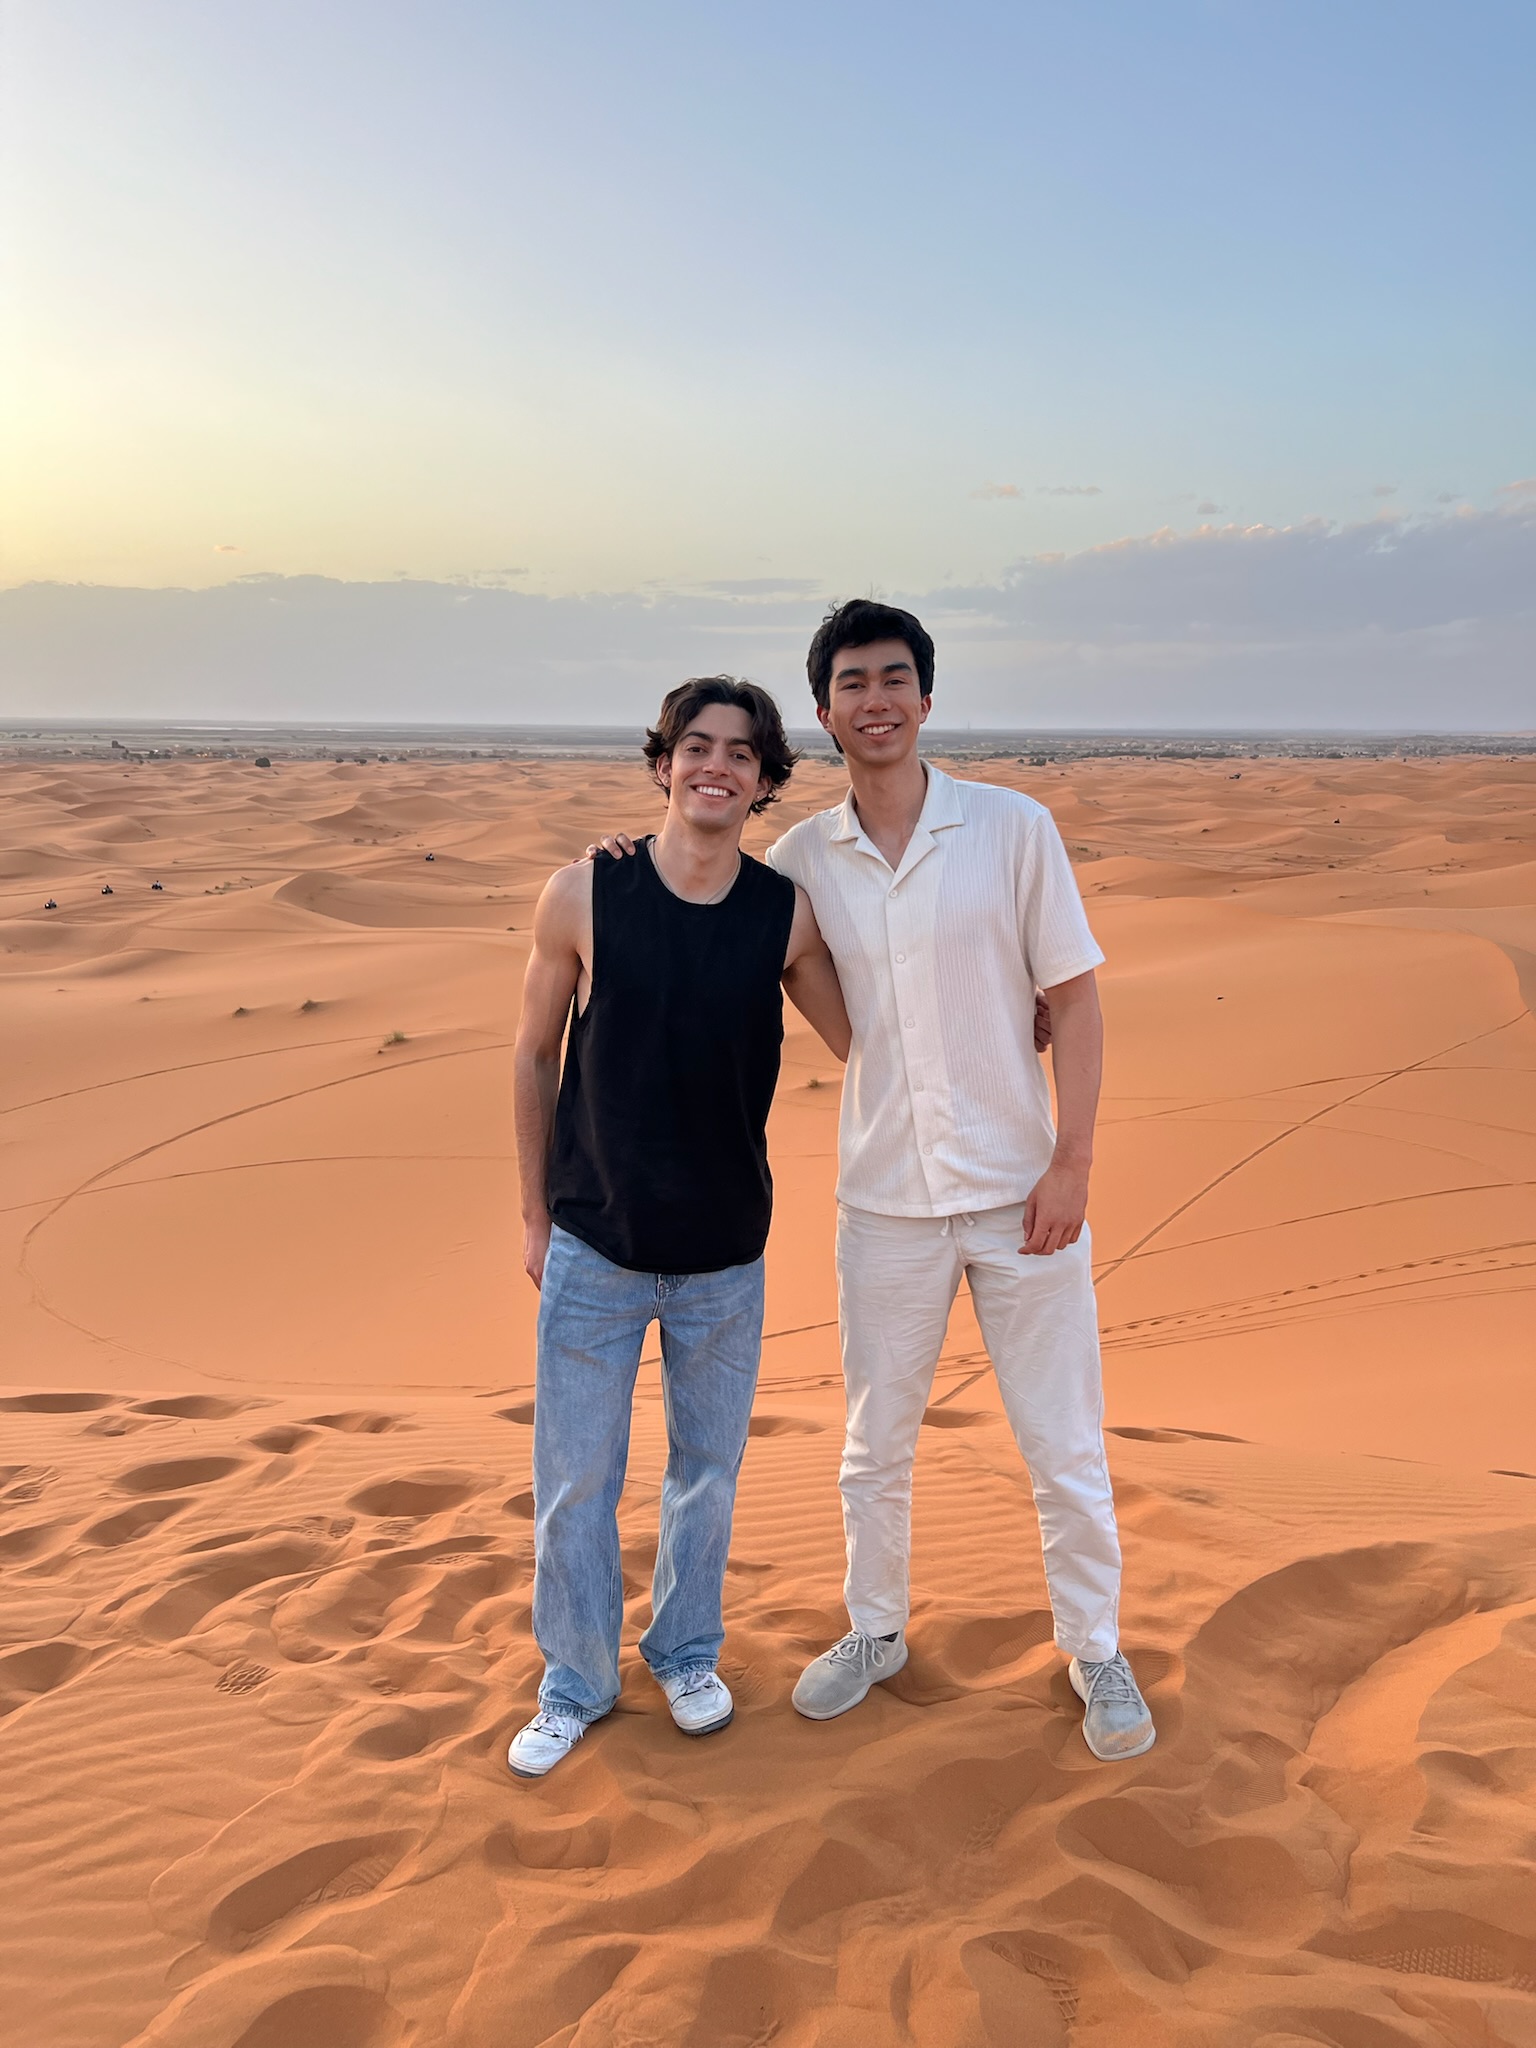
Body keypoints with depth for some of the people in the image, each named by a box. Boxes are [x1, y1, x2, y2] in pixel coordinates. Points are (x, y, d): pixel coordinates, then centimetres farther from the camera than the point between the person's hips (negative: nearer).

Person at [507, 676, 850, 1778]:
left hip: (726, 1257, 1)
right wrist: (535, 1213, 5)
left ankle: (686, 1651, 42)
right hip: (593, 1246, -1)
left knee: (708, 1468, 17)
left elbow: (864, 1043, 7)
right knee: (575, 1479, 9)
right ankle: (578, 1682, 33)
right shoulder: (583, 894, -10)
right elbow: (537, 1055, 1)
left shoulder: (788, 913, -7)